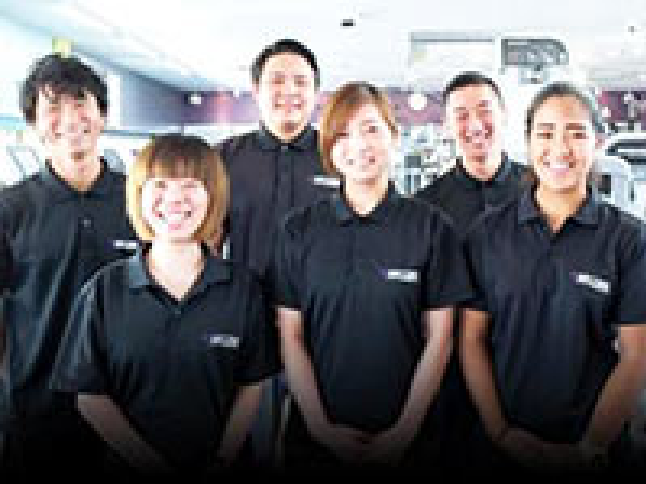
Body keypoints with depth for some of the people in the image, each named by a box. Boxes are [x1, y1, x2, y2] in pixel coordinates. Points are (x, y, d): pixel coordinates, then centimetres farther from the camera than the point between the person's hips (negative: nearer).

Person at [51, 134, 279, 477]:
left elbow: (251, 387, -2)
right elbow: (90, 395, -4)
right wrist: (149, 463, -12)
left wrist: (224, 458, -13)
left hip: (217, 464, 1)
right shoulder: (105, 290, -4)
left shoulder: (242, 287, -3)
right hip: (131, 464, 0)